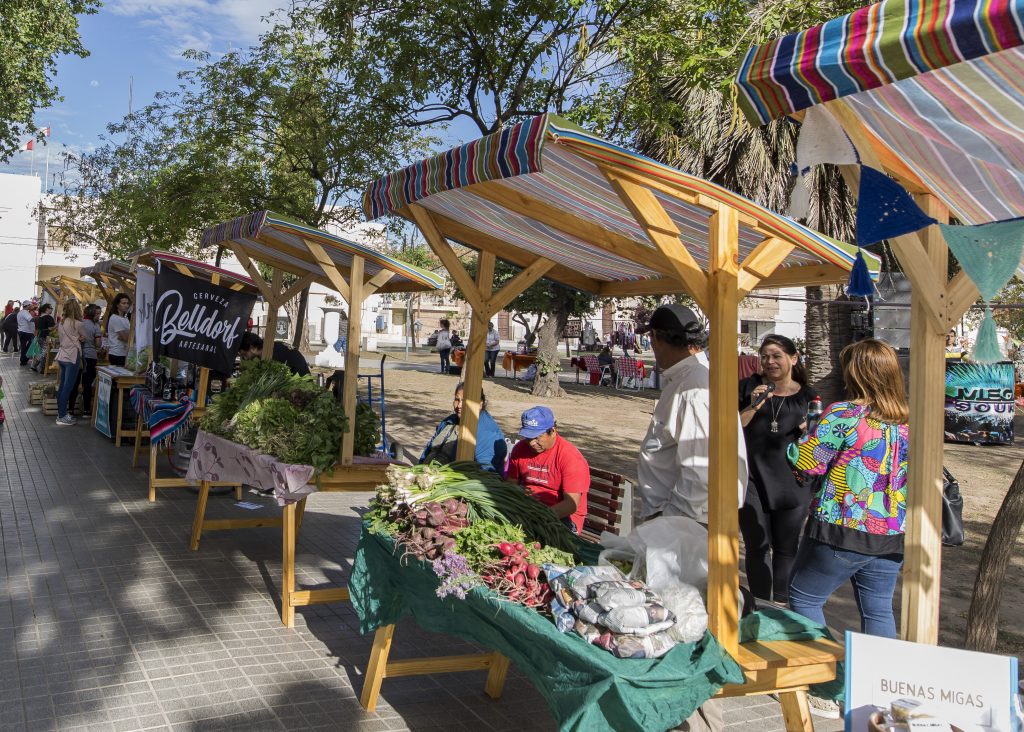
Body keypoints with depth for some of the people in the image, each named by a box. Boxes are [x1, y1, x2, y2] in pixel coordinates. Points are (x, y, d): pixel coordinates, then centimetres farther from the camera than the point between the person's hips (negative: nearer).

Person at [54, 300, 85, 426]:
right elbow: (86, 337, -3)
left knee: (62, 386, 13)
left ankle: (61, 413, 19)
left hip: (62, 356, 8)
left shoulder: (62, 323, 10)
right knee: (68, 388, -5)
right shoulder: (77, 324, -13)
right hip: (72, 358, -8)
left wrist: (79, 337, 0)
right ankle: (62, 417, -3)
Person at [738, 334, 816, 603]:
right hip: (753, 482, -1)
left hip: (791, 485, 1)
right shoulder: (750, 387, 1)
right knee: (757, 547, 4)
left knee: (786, 549, 10)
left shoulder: (806, 397, 5)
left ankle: (781, 606, 24)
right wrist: (754, 406, -15)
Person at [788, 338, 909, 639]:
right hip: (891, 537, 6)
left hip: (841, 533, -6)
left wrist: (806, 435, 6)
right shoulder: (908, 420, 4)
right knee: (878, 612, 15)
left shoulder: (843, 414, -16)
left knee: (803, 599, 10)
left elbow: (806, 461, -13)